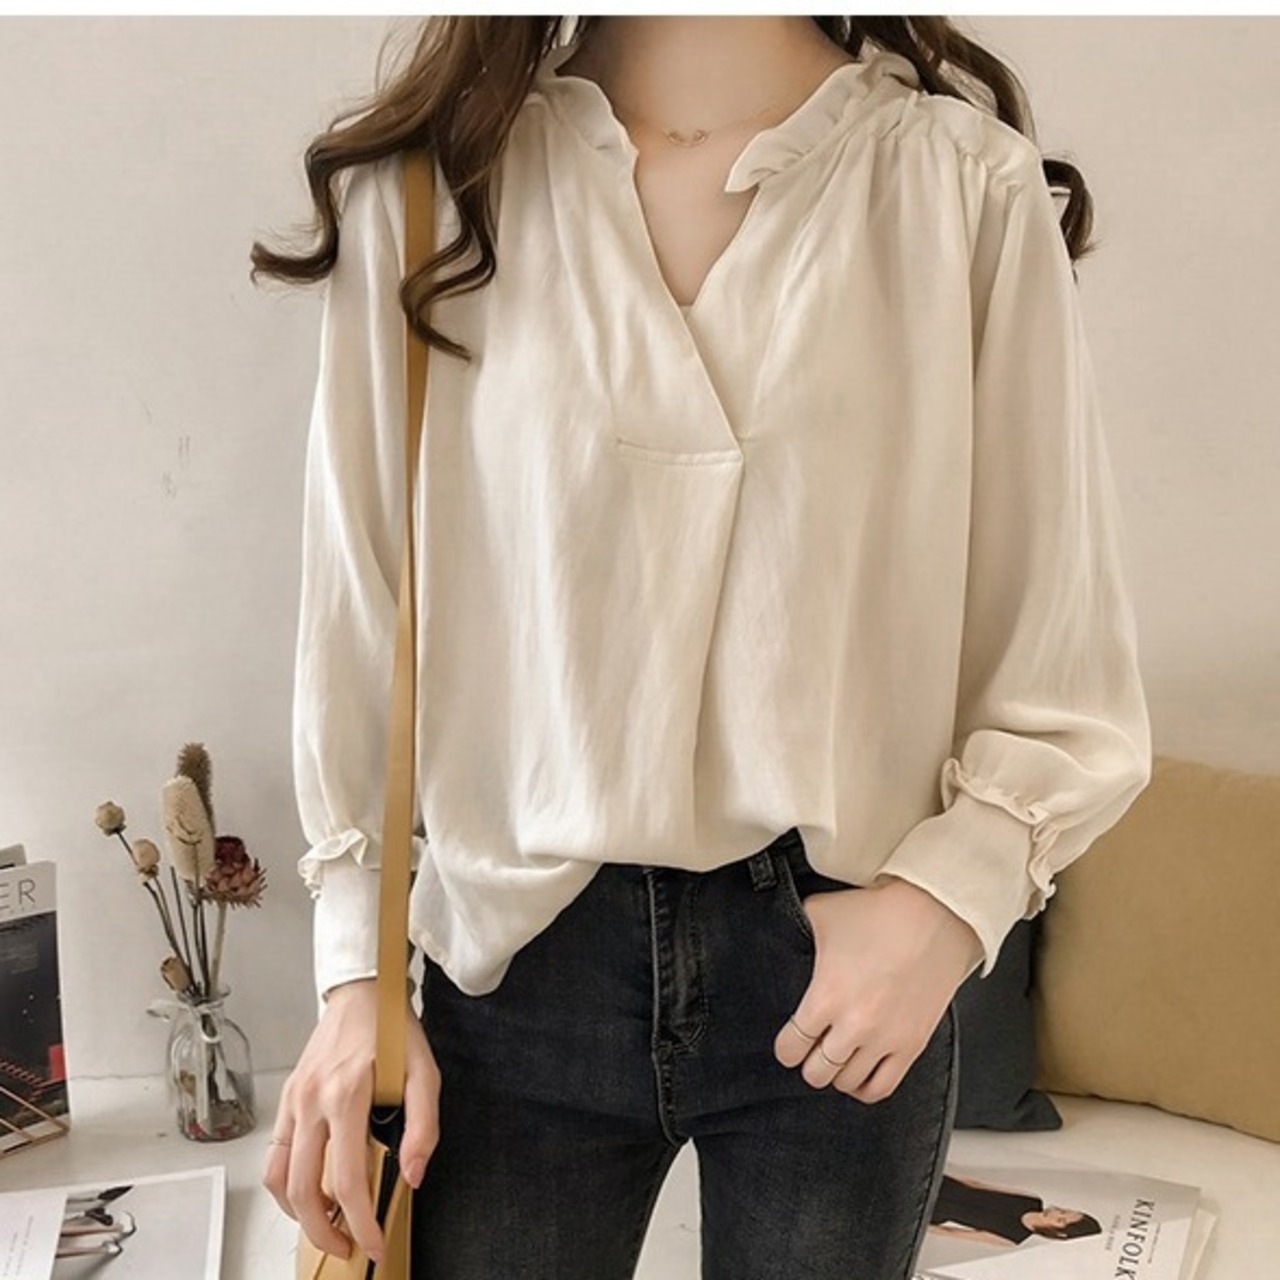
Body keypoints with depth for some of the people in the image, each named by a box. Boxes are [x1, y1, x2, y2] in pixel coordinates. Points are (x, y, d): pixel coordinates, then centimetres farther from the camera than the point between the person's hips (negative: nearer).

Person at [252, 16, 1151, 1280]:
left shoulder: (966, 183, -6)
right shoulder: (426, 184, -4)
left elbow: (1066, 650, -2)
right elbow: (358, 619, 1)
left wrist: (951, 892, -15)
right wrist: (356, 974, 1)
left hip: (846, 954, 0)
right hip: (522, 956, 1)